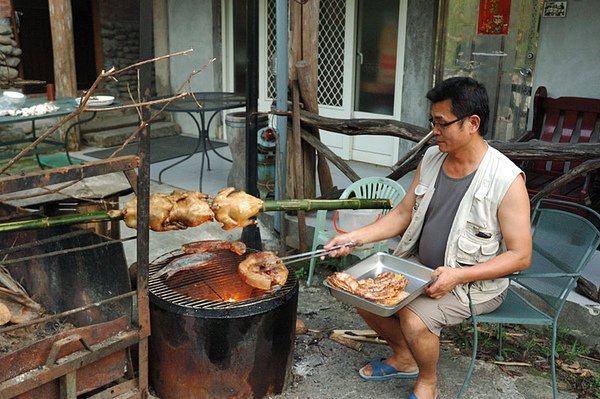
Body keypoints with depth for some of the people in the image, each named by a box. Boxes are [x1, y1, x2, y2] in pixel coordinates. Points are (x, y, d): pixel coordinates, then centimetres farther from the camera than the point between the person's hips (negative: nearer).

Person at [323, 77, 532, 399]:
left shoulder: (506, 180, -21)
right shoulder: (431, 159, -1)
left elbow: (520, 256, -18)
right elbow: (403, 214, 7)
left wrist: (457, 275, -28)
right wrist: (354, 237, -4)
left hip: (475, 283, -7)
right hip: (422, 267, 7)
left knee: (414, 318, -28)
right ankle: (403, 358, 21)